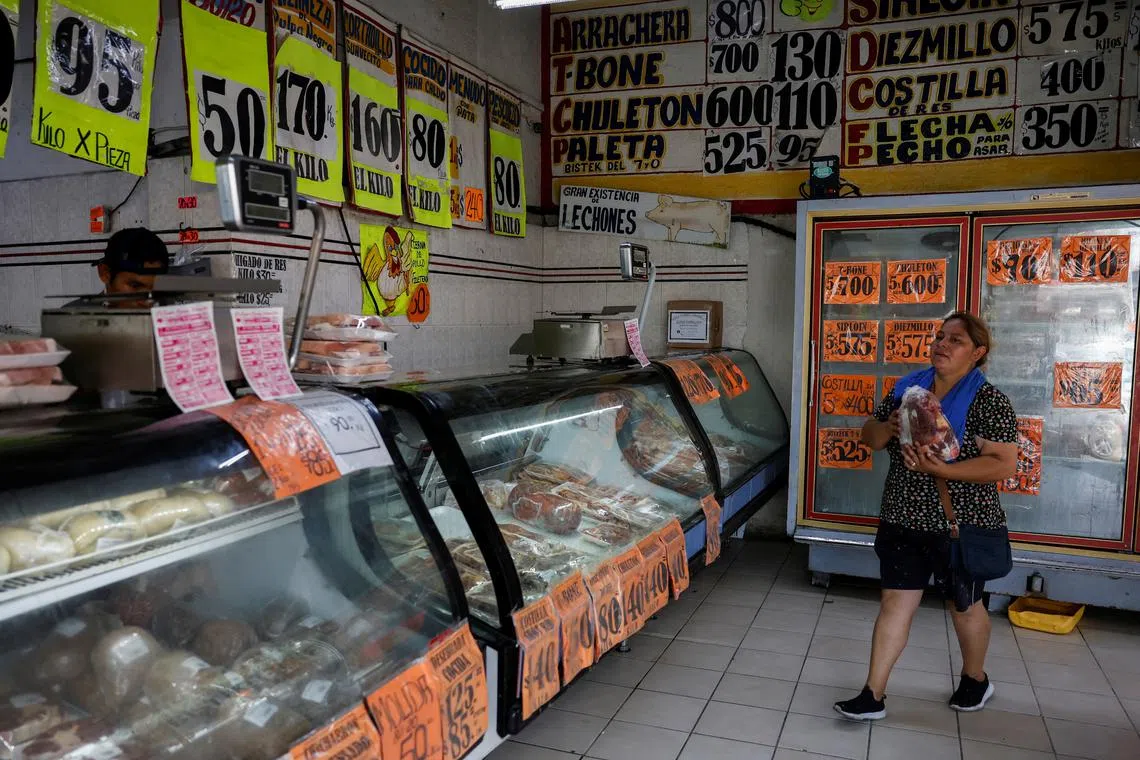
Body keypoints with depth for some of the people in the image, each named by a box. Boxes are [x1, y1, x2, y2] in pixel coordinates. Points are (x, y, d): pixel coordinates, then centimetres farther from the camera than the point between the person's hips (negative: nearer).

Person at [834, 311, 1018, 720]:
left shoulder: (988, 401, -13)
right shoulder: (907, 388, 4)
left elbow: (1004, 464, -19)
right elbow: (870, 437, 9)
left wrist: (942, 470, -29)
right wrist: (889, 427, -14)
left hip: (959, 525, -4)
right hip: (903, 520, 4)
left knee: (965, 606, 17)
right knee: (895, 603, 7)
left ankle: (975, 679, 43)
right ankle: (873, 696, 14)